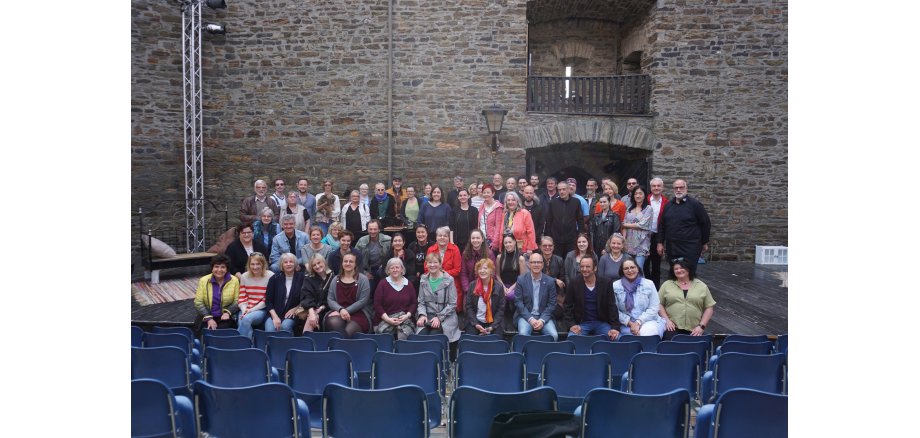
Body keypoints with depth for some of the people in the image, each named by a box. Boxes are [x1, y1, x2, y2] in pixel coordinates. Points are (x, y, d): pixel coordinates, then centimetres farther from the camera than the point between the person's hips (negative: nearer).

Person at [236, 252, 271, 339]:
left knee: (246, 319, -31)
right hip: (246, 310, 3)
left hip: (262, 310, -3)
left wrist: (252, 310, -12)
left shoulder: (270, 277, -4)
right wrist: (244, 310, -10)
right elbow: (242, 297, 8)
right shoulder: (244, 276, 9)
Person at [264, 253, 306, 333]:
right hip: (274, 313, 1)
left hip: (291, 314, -1)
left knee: (285, 326, -31)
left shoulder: (301, 278, 0)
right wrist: (275, 316, -9)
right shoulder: (275, 278, 3)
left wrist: (295, 309, -7)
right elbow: (268, 301, 3)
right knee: (270, 330, -27)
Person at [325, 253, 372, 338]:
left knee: (348, 331, -32)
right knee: (334, 323, -33)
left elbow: (363, 301, -4)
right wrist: (341, 310, -13)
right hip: (338, 311, 3)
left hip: (358, 313, -3)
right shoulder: (336, 280, 15)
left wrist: (346, 311, -13)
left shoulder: (363, 279, 4)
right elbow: (330, 300, 8)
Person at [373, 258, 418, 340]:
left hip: (405, 319, 1)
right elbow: (377, 304, 2)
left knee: (404, 334, -31)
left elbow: (414, 303, 11)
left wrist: (407, 315, -8)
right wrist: (387, 319, -11)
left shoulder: (408, 284, 15)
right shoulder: (383, 284, 8)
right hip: (385, 319, -1)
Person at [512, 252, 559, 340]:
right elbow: (518, 302, -4)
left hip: (544, 316, 1)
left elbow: (552, 304, 2)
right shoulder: (521, 280, -1)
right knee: (523, 334, -30)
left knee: (554, 335, -24)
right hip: (526, 315, -1)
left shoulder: (550, 281, 2)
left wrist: (542, 320, -12)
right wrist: (530, 319, -14)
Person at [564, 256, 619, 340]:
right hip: (581, 323, -1)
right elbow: (569, 307, 2)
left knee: (616, 338, -23)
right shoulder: (573, 283, 0)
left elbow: (612, 307, 0)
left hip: (601, 323, 1)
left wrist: (615, 327, -11)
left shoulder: (605, 283, 0)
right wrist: (571, 325, -12)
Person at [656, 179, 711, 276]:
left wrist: (705, 243, 4)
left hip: (690, 249, -5)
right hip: (671, 249, 5)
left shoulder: (694, 204, -4)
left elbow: (705, 223, 0)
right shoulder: (668, 205, 10)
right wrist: (660, 243, 11)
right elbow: (662, 225, 15)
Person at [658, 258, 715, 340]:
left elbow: (709, 307, 9)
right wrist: (666, 320, -6)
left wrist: (701, 326, -2)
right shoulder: (667, 285, 10)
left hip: (693, 330, 1)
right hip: (672, 327, -1)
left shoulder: (702, 286, 11)